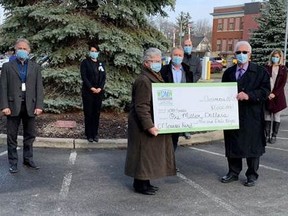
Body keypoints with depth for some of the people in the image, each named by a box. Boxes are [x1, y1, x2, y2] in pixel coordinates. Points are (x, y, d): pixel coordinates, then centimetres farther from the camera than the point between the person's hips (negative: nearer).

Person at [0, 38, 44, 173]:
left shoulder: (35, 67, 9)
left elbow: (39, 87, 3)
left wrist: (39, 105, -6)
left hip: (30, 106, 2)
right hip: (13, 105, -1)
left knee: (30, 135, 9)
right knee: (12, 136, 5)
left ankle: (28, 159, 23)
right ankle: (13, 162, 14)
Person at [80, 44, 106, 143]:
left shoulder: (100, 64, 13)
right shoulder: (85, 62, 0)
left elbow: (104, 77, 7)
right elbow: (84, 76, -8)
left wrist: (100, 88, -8)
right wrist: (91, 88, -16)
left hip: (99, 92, 4)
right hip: (88, 92, -4)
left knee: (96, 113, 6)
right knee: (88, 113, -1)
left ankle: (95, 133, 14)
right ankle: (89, 134, 6)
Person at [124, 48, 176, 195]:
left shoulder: (155, 77, 13)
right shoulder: (143, 81, -20)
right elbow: (141, 107, -25)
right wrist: (149, 126, -27)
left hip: (154, 123, 10)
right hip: (144, 127, -10)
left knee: (150, 154, 15)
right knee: (144, 154, -1)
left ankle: (144, 181, 26)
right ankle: (140, 184, 11)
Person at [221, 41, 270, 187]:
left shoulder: (260, 72, 0)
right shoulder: (228, 72, 14)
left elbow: (265, 91, -9)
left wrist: (249, 95, -22)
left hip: (252, 116, -4)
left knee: (252, 145, 4)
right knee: (232, 145, 10)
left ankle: (252, 175, 18)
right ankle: (233, 172, 25)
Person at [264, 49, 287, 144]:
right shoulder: (267, 68, 5)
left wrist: (274, 94, -12)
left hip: (278, 96, -1)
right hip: (267, 96, 1)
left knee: (276, 116, 4)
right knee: (267, 116, 3)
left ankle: (274, 136, 10)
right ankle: (267, 135, 9)